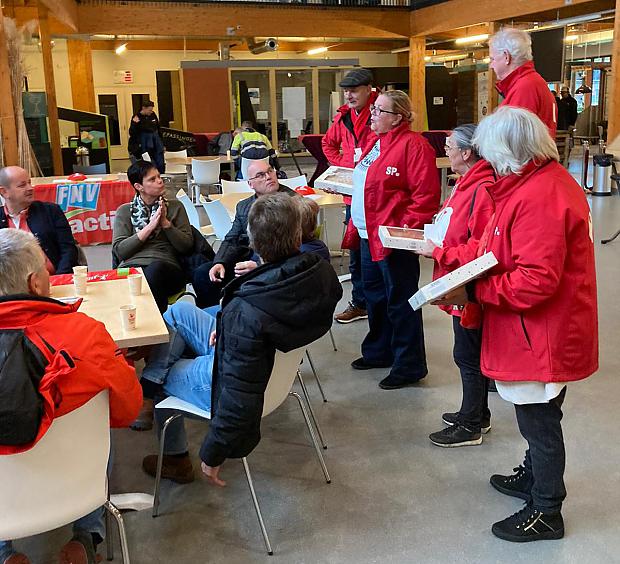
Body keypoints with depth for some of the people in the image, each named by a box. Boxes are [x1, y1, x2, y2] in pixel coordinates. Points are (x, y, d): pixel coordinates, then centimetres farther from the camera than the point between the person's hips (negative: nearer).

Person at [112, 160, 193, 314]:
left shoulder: (175, 207, 17)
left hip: (165, 267, 1)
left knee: (155, 269, -36)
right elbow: (119, 251, 3)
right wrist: (149, 227, -3)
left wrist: (166, 223, -3)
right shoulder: (125, 211, 16)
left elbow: (186, 246, 8)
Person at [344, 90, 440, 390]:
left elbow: (426, 196, -20)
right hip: (369, 235, 10)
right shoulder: (375, 142, 15)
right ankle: (379, 351, 37)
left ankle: (409, 365, 12)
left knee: (399, 301, 0)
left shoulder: (413, 145, -15)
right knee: (374, 295, 20)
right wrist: (355, 226, 19)